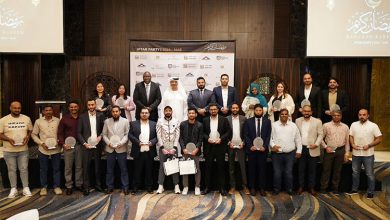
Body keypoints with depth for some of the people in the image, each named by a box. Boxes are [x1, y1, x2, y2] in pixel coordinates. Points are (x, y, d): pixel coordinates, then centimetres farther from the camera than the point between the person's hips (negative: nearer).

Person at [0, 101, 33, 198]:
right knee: (11, 170, 10)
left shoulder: (26, 119, 2)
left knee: (24, 169, 7)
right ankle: (13, 189, 21)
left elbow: (30, 130, 10)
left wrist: (28, 137, -11)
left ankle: (26, 188, 17)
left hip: (23, 150, 1)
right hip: (9, 150, -1)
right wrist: (9, 139, -19)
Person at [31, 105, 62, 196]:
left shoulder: (58, 120, 1)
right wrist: (41, 143, -8)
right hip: (43, 149, 0)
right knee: (43, 169, 10)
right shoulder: (38, 121, 1)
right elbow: (34, 134, 5)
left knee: (56, 169, 7)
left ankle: (57, 186, 19)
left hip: (56, 149, 0)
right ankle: (43, 187, 23)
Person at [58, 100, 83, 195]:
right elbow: (60, 133, 3)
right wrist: (63, 144, -8)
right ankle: (69, 186, 13)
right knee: (68, 167, 4)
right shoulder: (64, 118, 2)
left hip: (79, 145, 1)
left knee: (79, 166, 8)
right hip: (68, 145, -1)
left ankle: (79, 184, 20)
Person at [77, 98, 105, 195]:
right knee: (86, 167, 2)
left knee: (98, 166, 11)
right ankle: (86, 187, 12)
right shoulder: (82, 117, -1)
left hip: (97, 145, 1)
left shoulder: (100, 115, 3)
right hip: (87, 145, -1)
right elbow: (79, 132, -1)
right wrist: (84, 143, -11)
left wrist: (100, 136, -10)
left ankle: (98, 185, 23)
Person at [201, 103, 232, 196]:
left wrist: (221, 139, -12)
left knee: (221, 167, 3)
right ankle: (208, 187, 16)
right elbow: (203, 132, 8)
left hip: (220, 146, -1)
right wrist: (207, 139, -9)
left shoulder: (224, 120, 2)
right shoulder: (205, 120, 7)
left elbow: (229, 131, 0)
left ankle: (222, 188, 11)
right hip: (209, 147, 2)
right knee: (208, 167, 5)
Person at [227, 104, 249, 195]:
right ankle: (232, 186, 15)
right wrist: (229, 142, -7)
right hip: (231, 146, 1)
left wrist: (243, 142, -6)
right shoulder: (227, 119, 3)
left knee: (243, 166, -1)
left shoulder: (243, 118, 3)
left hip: (240, 145, 0)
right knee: (231, 167, 7)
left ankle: (245, 186, 8)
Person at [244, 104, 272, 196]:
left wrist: (264, 146, -9)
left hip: (263, 149, 0)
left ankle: (262, 188, 14)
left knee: (262, 168, 4)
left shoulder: (267, 121, 5)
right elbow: (246, 135, 1)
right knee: (252, 169, 4)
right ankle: (252, 188, 14)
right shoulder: (248, 121, 4)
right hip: (251, 149, 0)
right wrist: (250, 146, -9)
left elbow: (269, 136, 1)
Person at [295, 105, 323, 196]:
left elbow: (321, 134, -3)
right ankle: (300, 187, 20)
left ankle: (311, 188, 19)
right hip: (301, 148, 2)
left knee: (312, 170, 7)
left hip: (312, 149, -2)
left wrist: (316, 144, -15)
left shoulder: (317, 121, -2)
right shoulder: (298, 121, 5)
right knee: (301, 169, 9)